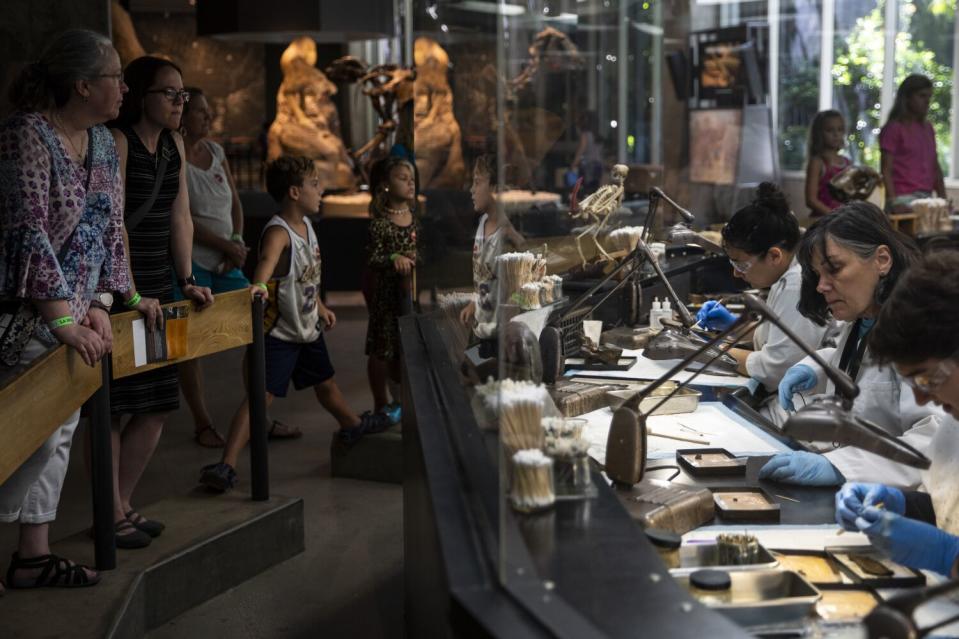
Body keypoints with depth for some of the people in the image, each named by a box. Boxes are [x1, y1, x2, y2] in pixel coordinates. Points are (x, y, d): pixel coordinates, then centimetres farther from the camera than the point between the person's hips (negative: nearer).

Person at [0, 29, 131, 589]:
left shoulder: (104, 143, 7)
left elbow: (112, 228, 10)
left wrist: (99, 306, 0)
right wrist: (63, 320, -26)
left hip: (73, 316, 8)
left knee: (59, 433, 9)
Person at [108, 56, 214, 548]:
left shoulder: (174, 144, 13)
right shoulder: (116, 141, -11)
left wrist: (186, 280, 7)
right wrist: (131, 295, -21)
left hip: (156, 290, 8)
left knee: (157, 406, 11)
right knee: (111, 408, -2)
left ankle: (124, 504, 25)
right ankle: (112, 516, 8)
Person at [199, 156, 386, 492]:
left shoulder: (306, 225, 5)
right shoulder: (278, 232, -23)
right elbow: (267, 259, -46)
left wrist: (320, 307, 27)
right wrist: (259, 284, -66)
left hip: (307, 327, 9)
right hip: (279, 332, -9)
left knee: (325, 383, 29)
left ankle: (352, 425, 53)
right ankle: (226, 466, -17)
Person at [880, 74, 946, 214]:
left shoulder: (928, 128, 17)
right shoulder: (893, 128, -2)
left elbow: (936, 168, 19)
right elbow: (887, 171, -8)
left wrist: (943, 198, 9)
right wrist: (894, 202, -19)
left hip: (926, 198, 6)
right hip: (904, 199, -6)